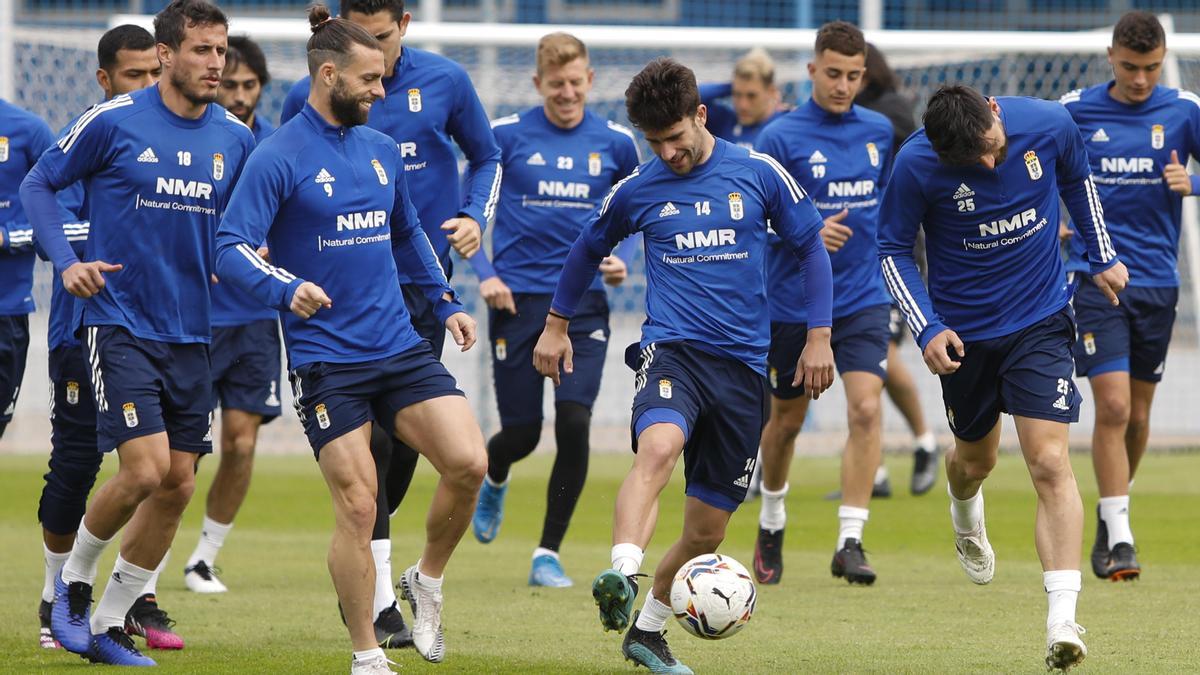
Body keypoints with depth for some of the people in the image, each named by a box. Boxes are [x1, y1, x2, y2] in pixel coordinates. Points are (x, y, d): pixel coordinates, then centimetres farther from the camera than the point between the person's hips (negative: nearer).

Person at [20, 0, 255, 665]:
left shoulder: (235, 138, 5)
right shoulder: (114, 122, -8)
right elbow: (38, 183, 2)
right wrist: (67, 262, -10)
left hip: (190, 332, 5)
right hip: (120, 323, -5)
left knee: (177, 485, 3)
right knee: (144, 470, -16)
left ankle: (109, 625, 16)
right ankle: (73, 583, 10)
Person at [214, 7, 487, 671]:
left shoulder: (381, 149, 12)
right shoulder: (279, 158, -9)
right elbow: (230, 250, -18)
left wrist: (447, 302, 22)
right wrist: (286, 289, -34)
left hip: (400, 348, 6)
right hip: (325, 360, -6)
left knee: (468, 463, -11)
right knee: (357, 506, -9)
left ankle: (427, 581, 14)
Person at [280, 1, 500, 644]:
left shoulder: (445, 82, 1)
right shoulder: (310, 98, -4)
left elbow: (485, 158, 16)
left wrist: (475, 217, -1)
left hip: (424, 281, 3)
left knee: (408, 436, 6)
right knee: (372, 435, -14)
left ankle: (360, 564, 30)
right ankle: (378, 600, -12)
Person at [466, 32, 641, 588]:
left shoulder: (616, 143, 4)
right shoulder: (505, 136, -2)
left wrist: (621, 258, 0)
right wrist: (484, 273, -5)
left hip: (584, 303, 1)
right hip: (518, 301, -1)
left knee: (574, 422, -15)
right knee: (522, 433, 2)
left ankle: (549, 553, -1)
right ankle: (493, 479, 42)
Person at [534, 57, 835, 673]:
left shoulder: (759, 174, 2)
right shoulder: (637, 190, 5)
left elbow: (811, 248, 13)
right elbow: (588, 249, 23)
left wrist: (819, 336, 8)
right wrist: (556, 325, 29)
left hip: (744, 363, 2)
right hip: (672, 347, -2)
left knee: (707, 529, 5)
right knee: (658, 445, -36)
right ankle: (620, 578, -53)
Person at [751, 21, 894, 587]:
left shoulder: (879, 131, 4)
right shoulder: (781, 137, -9)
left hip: (862, 300, 2)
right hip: (793, 302, -2)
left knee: (866, 408, -17)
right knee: (786, 419, 12)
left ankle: (851, 541, -16)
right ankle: (771, 522, 38)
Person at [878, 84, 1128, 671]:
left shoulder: (1048, 125, -17)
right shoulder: (916, 165, -22)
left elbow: (1077, 179, 7)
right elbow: (893, 249, -7)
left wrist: (1102, 256, 12)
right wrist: (927, 328, -17)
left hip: (1040, 322, -1)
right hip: (963, 331, 1)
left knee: (1050, 462, -15)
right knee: (975, 460, 20)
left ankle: (1062, 622, -20)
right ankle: (966, 521, 60)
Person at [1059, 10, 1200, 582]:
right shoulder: (1076, 111, 0)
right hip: (1095, 277, -2)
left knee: (1138, 416, 10)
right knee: (1113, 406, -14)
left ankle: (1110, 517, 32)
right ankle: (1118, 538, -10)